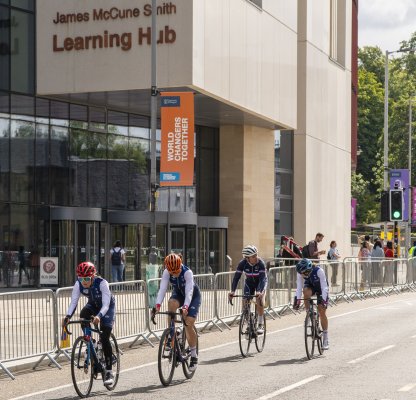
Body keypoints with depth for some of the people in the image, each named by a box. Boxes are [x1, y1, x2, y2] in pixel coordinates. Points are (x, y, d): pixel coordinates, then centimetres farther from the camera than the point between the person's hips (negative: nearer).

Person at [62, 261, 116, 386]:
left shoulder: (102, 283, -35)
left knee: (104, 338, -15)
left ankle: (109, 372, -7)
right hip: (93, 305, 4)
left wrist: (99, 316, -59)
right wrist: (68, 316, -43)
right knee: (83, 316, -32)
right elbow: (73, 302, -25)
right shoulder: (78, 284, -23)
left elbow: (105, 304, -40)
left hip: (107, 307, -4)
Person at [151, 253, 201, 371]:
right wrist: (157, 305, -48)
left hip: (193, 296, -3)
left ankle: (194, 354, 1)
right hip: (178, 293, 3)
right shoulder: (167, 272, -25)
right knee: (171, 303, -34)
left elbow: (189, 292, -42)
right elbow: (162, 289, -34)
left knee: (189, 324, -16)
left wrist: (186, 307, -57)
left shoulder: (187, 272, -35)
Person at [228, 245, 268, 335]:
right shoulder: (242, 263, -26)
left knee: (259, 301, -24)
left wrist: (259, 291, -53)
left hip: (261, 283, -3)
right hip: (249, 283, 3)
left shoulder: (261, 263, -32)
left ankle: (260, 325, -12)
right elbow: (236, 277, -26)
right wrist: (232, 291, -39)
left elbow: (262, 278, -38)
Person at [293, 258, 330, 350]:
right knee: (306, 292, -35)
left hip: (321, 288, -3)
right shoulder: (301, 273, -26)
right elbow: (299, 286, -26)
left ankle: (325, 337, 1)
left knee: (322, 312, -8)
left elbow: (324, 287, -35)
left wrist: (324, 300, -44)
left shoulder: (319, 271, -37)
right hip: (310, 286, 3)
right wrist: (297, 299, -37)